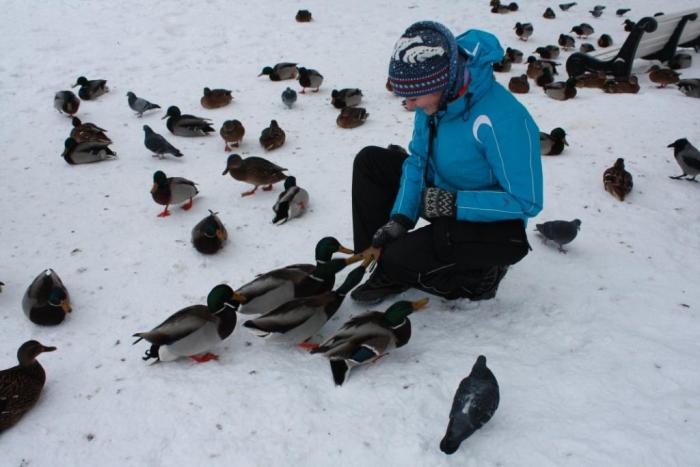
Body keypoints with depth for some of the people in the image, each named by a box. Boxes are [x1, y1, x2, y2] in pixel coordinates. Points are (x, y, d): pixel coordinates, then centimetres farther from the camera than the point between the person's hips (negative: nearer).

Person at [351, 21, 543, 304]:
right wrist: (399, 218, -12)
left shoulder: (501, 121, -33)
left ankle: (477, 273, 4)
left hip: (495, 225, -8)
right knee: (369, 161, 1)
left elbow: (527, 203, -27)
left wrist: (453, 203, -29)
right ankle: (388, 270, 2)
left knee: (400, 259, -26)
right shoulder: (436, 95, -10)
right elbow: (418, 159, 0)